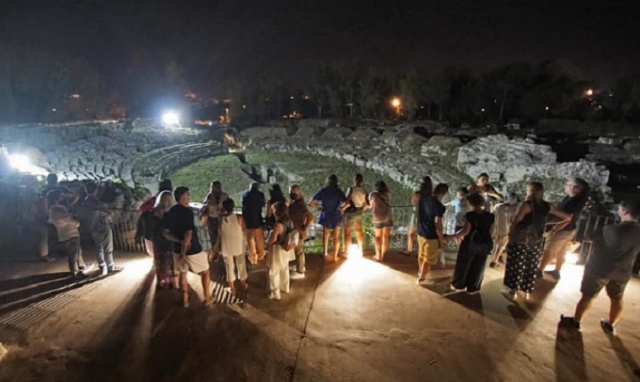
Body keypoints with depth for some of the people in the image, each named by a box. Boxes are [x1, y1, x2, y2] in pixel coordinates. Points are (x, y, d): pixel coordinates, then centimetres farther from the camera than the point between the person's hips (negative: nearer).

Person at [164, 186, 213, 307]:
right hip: (193, 249, -6)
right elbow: (188, 233, -27)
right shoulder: (187, 211, -22)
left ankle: (185, 300, 34)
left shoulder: (168, 212, 0)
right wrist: (184, 252, -20)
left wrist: (180, 241, -6)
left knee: (183, 273, 24)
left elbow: (166, 233, 2)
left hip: (177, 249, 6)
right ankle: (207, 298, 22)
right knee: (205, 272, 14)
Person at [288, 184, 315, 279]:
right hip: (295, 229, 9)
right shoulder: (296, 202, 1)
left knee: (298, 251, 4)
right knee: (299, 249, 24)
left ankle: (300, 272, 19)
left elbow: (310, 217, -34)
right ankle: (302, 266, 42)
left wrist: (305, 228, -25)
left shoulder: (300, 204, -28)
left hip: (299, 231, -9)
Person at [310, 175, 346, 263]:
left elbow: (311, 203, -11)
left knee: (325, 235, 21)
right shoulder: (338, 191, -9)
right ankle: (335, 256, 16)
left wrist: (318, 208, 4)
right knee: (336, 237, 12)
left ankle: (325, 254, 26)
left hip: (325, 216, 1)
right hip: (336, 216, -1)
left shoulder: (322, 191, -8)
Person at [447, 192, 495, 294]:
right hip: (484, 244, 4)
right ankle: (472, 288, 23)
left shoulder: (470, 215, -16)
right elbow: (490, 231, 4)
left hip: (469, 243, -4)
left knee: (463, 265, 12)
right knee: (477, 267, 14)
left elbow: (465, 231, -20)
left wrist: (451, 236, -14)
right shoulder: (490, 216, -1)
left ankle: (458, 285, 24)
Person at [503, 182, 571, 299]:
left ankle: (513, 291, 10)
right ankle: (527, 291, 24)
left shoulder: (527, 205, -13)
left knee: (516, 266, 4)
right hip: (536, 242, 5)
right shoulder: (547, 206, 3)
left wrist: (510, 234, -5)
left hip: (520, 240, -5)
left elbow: (515, 221, -15)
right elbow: (567, 217, 13)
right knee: (531, 268, 15)